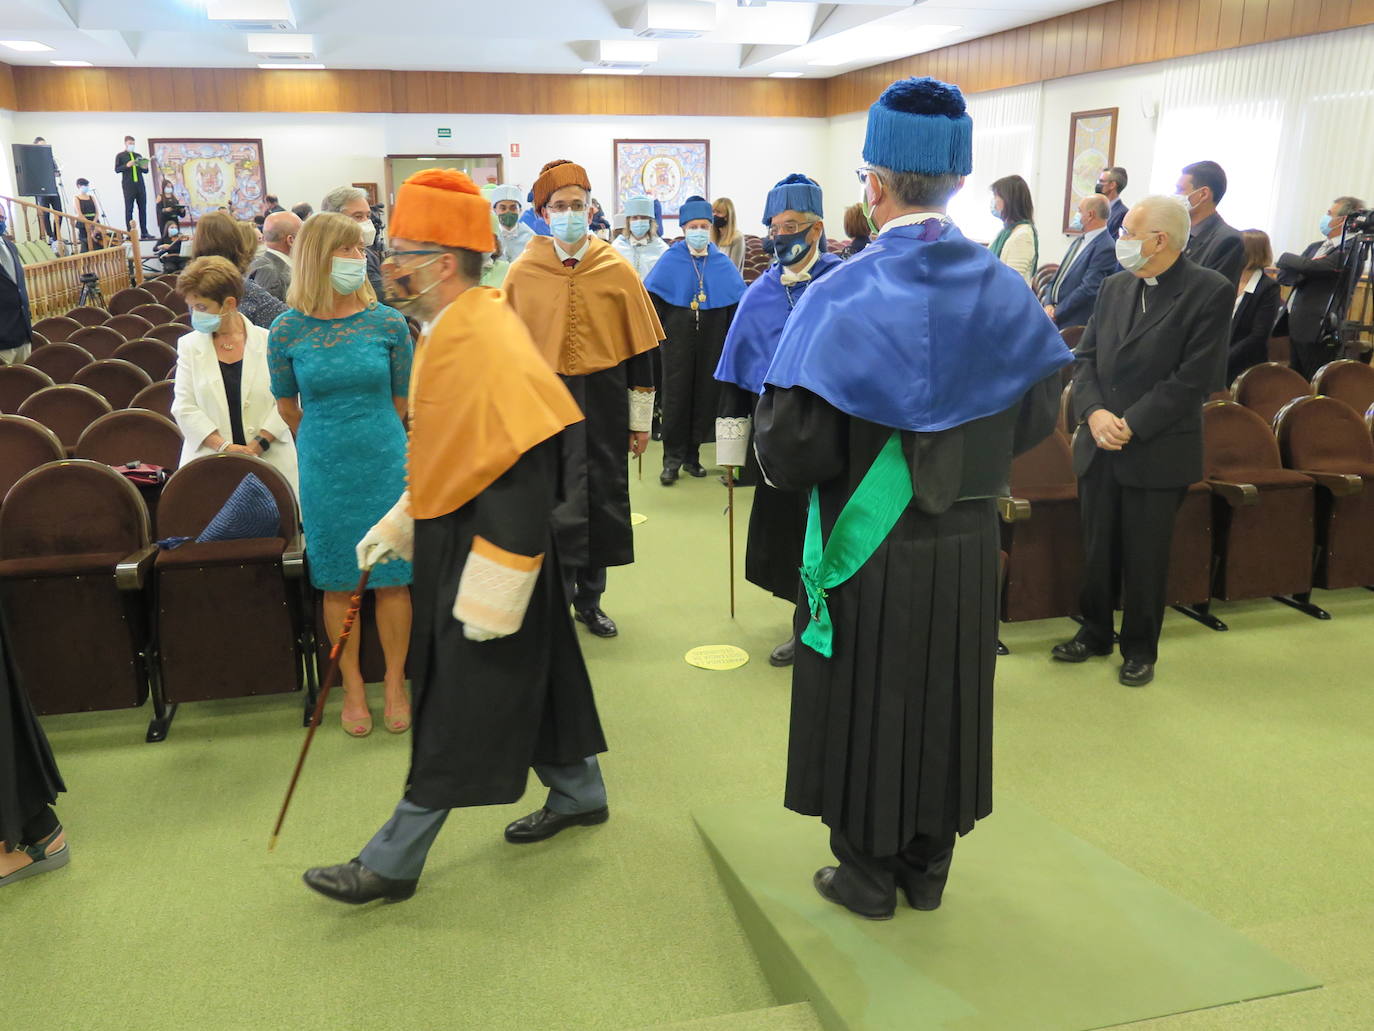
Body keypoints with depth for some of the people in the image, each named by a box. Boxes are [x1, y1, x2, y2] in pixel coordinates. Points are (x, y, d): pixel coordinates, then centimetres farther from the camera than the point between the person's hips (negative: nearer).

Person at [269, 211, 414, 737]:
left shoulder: (388, 322, -5)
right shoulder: (288, 331, -5)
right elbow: (287, 404, 11)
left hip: (386, 462, 0)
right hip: (324, 470, 0)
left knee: (392, 578, 5)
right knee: (338, 582, 8)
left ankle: (395, 683, 22)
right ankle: (353, 686, 24)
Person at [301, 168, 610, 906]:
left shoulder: (488, 346, -24)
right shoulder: (453, 331, 8)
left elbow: (521, 473, -27)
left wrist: (488, 593, -25)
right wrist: (398, 525, 18)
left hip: (484, 553, -10)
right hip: (455, 539, 10)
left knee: (456, 716, 3)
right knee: (524, 680, 22)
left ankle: (394, 862, 17)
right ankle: (577, 792, 40)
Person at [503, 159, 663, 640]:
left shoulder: (618, 270, 0)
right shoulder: (522, 272, -1)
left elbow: (640, 347, 3)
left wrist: (640, 417, 3)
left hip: (604, 400, 1)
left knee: (603, 500, 10)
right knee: (555, 504, -2)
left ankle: (589, 597, 28)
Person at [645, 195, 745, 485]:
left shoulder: (722, 263, 6)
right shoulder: (670, 260, 1)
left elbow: (737, 302, 9)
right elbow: (651, 299, -1)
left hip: (712, 343, 2)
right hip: (677, 340, -2)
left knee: (705, 396, 4)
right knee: (675, 396, -3)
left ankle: (692, 453, 18)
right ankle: (672, 458, 5)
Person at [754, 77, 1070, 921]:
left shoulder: (843, 298, -20)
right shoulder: (1006, 293, -4)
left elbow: (790, 451, -22)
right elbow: (1036, 417, 6)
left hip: (870, 550, -4)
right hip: (967, 546, 5)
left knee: (864, 707, 13)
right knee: (945, 701, 20)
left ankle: (868, 875, 29)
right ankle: (927, 867, 36)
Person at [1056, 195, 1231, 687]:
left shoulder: (1209, 292, -9)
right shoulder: (1115, 287, 9)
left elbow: (1195, 379, -15)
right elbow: (1085, 357, 7)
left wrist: (1130, 424, -17)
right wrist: (1094, 412, -11)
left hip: (1158, 452, -5)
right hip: (1099, 446, 5)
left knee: (1145, 557, 7)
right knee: (1097, 549, 14)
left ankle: (1141, 649, 25)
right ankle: (1095, 632, 32)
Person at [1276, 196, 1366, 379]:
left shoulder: (1351, 248, -10)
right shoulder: (1315, 247, 16)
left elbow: (1312, 267, -22)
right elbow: (1284, 276, 10)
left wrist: (1285, 258, -3)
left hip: (1318, 333, -8)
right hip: (1296, 328, 8)